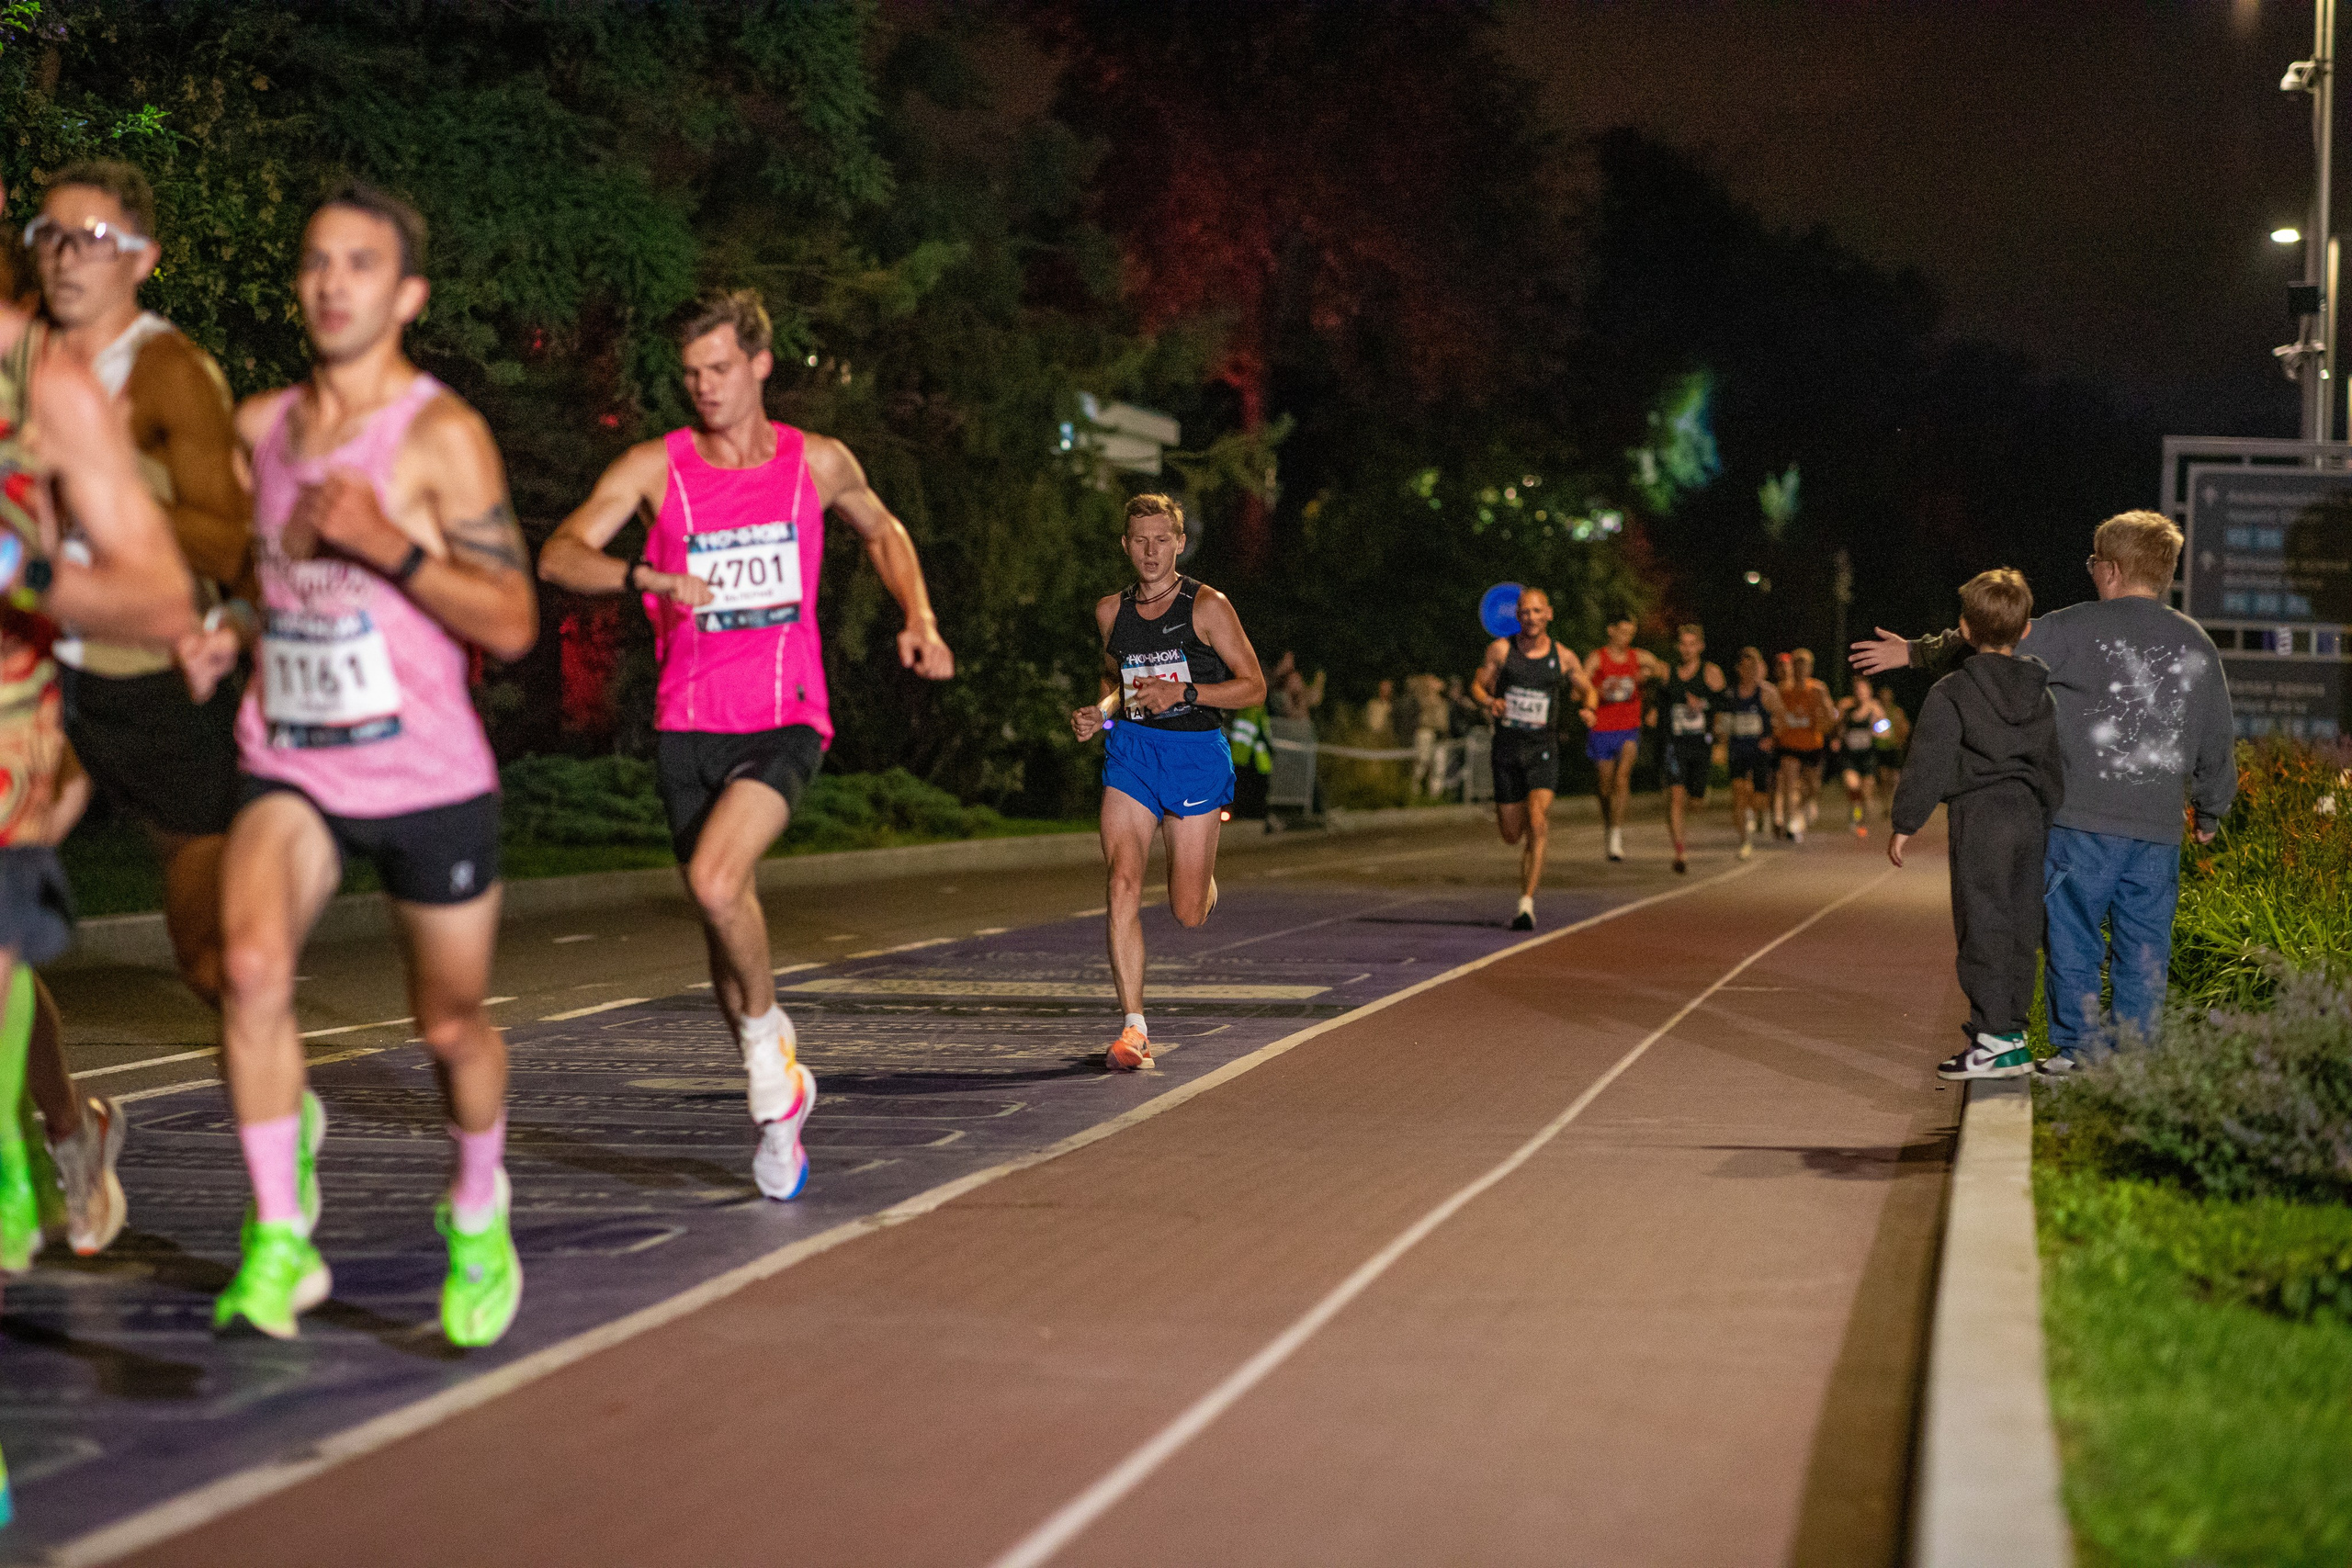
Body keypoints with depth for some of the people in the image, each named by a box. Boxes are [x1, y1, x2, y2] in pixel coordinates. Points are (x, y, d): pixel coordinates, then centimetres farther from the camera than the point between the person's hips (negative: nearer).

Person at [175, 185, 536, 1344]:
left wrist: (389, 544, -25)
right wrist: (228, 638, 5)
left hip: (428, 778, -3)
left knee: (451, 1026, 10)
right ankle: (280, 1242, -14)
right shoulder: (258, 425, 6)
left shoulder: (442, 435, -11)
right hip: (288, 768, 3)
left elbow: (512, 626, -14)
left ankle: (478, 1215, 39)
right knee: (251, 967, -24)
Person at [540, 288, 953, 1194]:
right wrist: (646, 577, -28)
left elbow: (880, 531, 25)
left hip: (785, 719, -2)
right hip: (689, 724, 2)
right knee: (727, 912, 8)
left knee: (716, 880, -26)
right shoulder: (654, 468, 0)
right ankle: (779, 1093, 27)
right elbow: (559, 556, -11)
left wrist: (920, 621, 10)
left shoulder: (818, 463, 5)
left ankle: (766, 1041, -1)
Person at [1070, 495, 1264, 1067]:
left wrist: (1183, 692, -17)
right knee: (1122, 886, -17)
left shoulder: (1207, 606, -5)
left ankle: (1205, 856, 41)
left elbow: (1254, 686, -5)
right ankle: (1134, 1028, -14)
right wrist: (1101, 712, 5)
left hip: (1196, 752, -3)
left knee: (1189, 914, 3)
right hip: (1130, 749, 3)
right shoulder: (1111, 610, 8)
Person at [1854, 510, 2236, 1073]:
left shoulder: (2080, 628, -5)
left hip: (2083, 820, -4)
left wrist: (1913, 652, 12)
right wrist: (2210, 814, 29)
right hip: (2159, 827, 4)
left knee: (2073, 940, 4)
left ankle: (2076, 1052, 5)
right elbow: (2218, 746, 16)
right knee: (2143, 948, 8)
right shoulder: (2197, 645, 9)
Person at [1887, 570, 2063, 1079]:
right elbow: (2052, 768, 17)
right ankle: (2011, 1033, 13)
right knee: (2019, 927, 9)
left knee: (1982, 926, -5)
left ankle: (1993, 1038, -9)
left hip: (1978, 817, -6)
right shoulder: (2040, 693, 11)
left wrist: (1905, 823, -3)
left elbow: (1929, 764, -10)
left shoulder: (1951, 693, -7)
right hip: (2029, 816, 6)